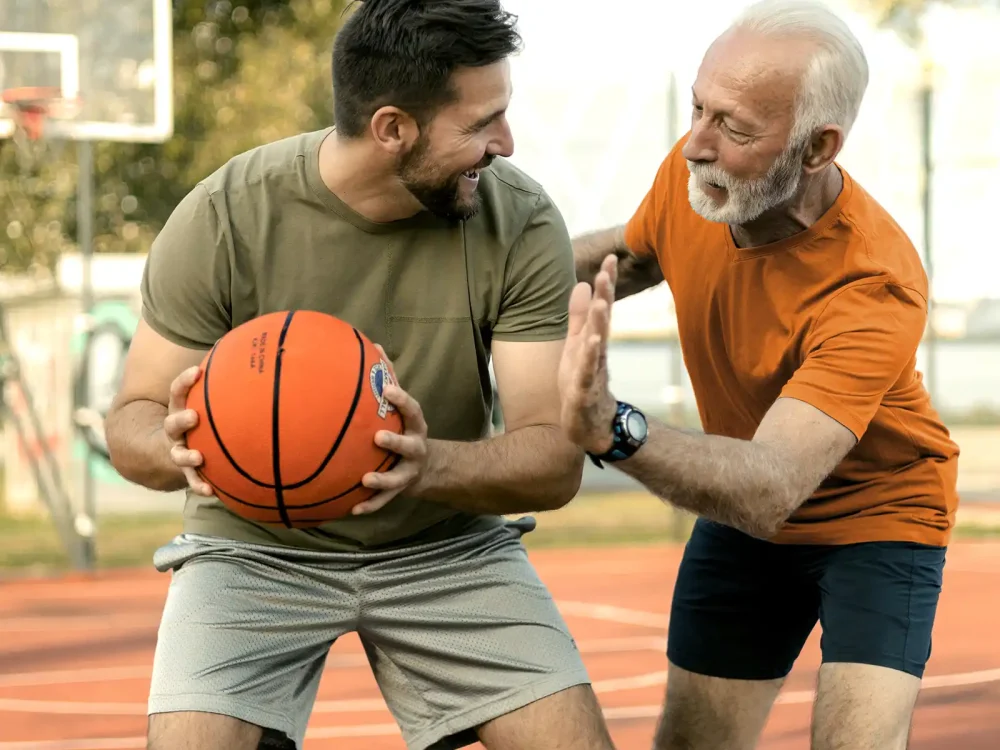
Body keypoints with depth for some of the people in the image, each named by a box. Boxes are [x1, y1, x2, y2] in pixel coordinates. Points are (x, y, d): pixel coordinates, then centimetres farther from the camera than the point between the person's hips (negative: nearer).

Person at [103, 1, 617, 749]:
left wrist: (431, 466, -40)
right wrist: (180, 449, -36)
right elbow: (132, 422, -10)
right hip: (257, 546, -1)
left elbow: (555, 461, -18)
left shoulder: (522, 223, -15)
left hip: (446, 545, 2)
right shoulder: (224, 219, -19)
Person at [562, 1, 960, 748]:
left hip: (877, 518, -5)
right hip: (740, 514, 5)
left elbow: (770, 491, -47)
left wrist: (613, 428, -62)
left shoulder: (876, 288, -37)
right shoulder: (691, 171, -19)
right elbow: (632, 252, 9)